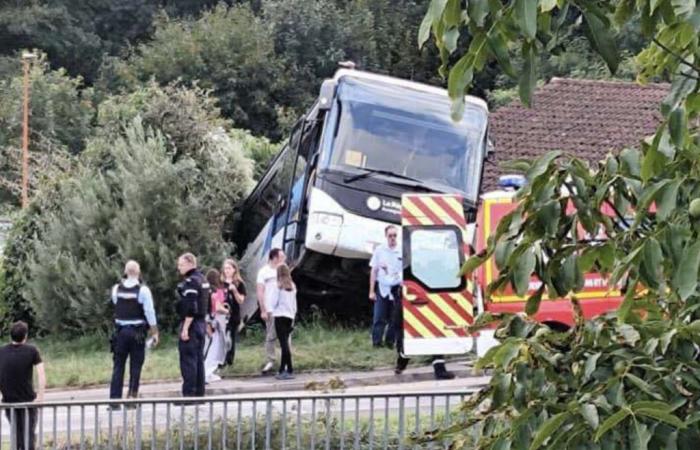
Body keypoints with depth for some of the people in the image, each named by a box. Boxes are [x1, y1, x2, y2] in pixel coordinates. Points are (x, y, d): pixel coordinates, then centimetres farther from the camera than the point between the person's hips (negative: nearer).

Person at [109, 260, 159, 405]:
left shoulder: (116, 289, 1)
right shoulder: (143, 290, -9)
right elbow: (150, 312, -10)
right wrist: (154, 332, -3)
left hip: (120, 331, 3)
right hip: (137, 332, -3)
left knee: (118, 366, 6)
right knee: (135, 366, 5)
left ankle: (114, 399, 3)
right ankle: (132, 396, 3)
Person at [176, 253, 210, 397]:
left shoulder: (190, 281, -15)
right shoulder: (202, 279, 15)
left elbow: (191, 308, -21)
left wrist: (185, 328, -22)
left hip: (191, 323, -10)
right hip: (202, 323, 10)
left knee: (188, 359, -7)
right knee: (198, 358, 12)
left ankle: (189, 393, -8)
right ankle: (199, 392, 15)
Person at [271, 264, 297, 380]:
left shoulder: (279, 286, -7)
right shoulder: (293, 286, 9)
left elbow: (274, 302, -7)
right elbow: (294, 304, 14)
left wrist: (272, 309, 14)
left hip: (280, 315, -6)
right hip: (290, 316, 6)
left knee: (284, 343, -8)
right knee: (285, 343, 12)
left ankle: (289, 370, -14)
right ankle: (282, 370, 15)